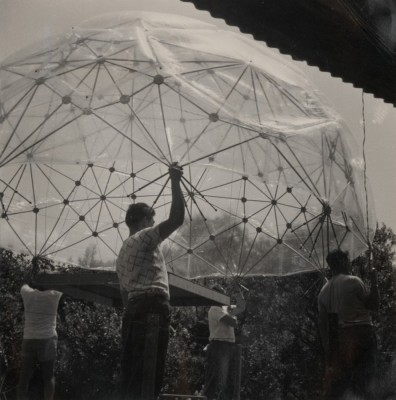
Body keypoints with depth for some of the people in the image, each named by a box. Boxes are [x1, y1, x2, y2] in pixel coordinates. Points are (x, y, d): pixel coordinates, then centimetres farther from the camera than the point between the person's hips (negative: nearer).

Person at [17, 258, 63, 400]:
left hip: (29, 340, 2)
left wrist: (34, 267, 29)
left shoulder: (27, 294, 1)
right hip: (48, 340, -2)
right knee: (48, 376, 7)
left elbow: (25, 284, 23)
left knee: (24, 376, 7)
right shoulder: (54, 295, -4)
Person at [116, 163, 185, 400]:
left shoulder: (124, 251, 27)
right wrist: (175, 182, -8)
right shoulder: (145, 237, 0)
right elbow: (177, 219, -13)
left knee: (131, 369, 8)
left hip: (134, 309, 9)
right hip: (153, 307, -9)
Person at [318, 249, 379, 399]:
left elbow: (322, 323, 10)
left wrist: (327, 349, 14)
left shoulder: (324, 291, 11)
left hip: (338, 336, 6)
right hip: (361, 331, -6)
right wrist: (374, 282, 5)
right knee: (362, 375, -5)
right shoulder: (353, 281, -7)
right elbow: (373, 305, -4)